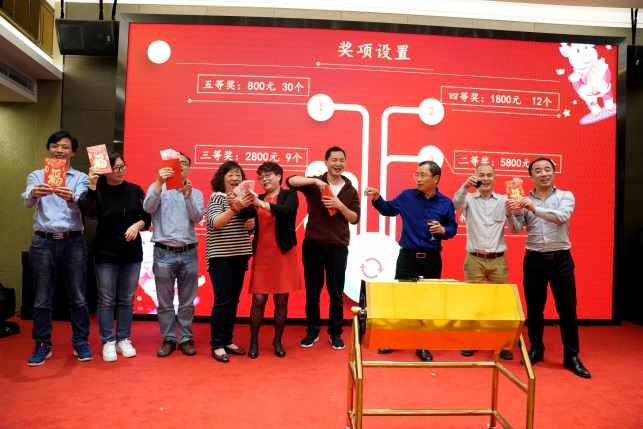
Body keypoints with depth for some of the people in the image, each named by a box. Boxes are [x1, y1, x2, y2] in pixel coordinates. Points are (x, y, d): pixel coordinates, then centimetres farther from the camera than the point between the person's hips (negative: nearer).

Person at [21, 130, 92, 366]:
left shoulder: (81, 178, 5)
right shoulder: (36, 176, 8)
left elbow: (81, 205, -14)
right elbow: (26, 202, -12)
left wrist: (70, 198, -38)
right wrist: (33, 194, -36)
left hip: (73, 242, 0)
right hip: (43, 242, 1)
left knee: (78, 297, 6)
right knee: (42, 299, 7)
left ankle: (81, 342, 19)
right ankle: (42, 345, 21)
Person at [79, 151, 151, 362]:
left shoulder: (135, 190, 2)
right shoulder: (98, 190, -5)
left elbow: (147, 216, 6)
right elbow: (88, 212, -23)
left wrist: (138, 225, -14)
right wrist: (92, 185, -32)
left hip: (132, 254, 2)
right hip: (106, 254, -2)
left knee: (127, 300, 10)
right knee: (106, 301, 4)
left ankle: (123, 340, 22)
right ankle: (108, 342, 16)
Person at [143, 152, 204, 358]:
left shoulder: (196, 193, 9)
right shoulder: (158, 188, 4)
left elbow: (198, 218, -7)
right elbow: (148, 207, -15)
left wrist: (188, 196, -23)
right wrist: (159, 182, -29)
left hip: (189, 254, 2)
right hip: (164, 253, -1)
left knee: (187, 302, 9)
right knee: (165, 302, 7)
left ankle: (186, 339, 21)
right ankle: (168, 339, 20)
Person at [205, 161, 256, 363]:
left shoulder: (243, 197, 11)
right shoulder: (216, 197, -7)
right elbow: (215, 223, -21)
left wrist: (252, 225, -1)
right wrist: (234, 208, -36)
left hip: (240, 256, 6)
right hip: (220, 256, -6)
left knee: (233, 300, 9)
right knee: (222, 300, -6)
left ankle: (227, 340, 20)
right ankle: (217, 345, 3)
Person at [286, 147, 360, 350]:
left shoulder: (350, 190, 7)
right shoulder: (315, 184, 1)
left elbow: (355, 218, 1)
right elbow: (290, 181, -14)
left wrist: (340, 206, -16)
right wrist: (315, 181, -25)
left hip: (338, 246, 1)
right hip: (313, 244, -1)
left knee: (336, 292, 8)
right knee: (312, 290, 8)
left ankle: (336, 333, 22)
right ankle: (312, 331, 22)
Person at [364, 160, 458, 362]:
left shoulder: (446, 203, -1)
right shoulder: (406, 196, -1)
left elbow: (453, 228, 7)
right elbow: (388, 210, 10)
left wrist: (442, 230, -14)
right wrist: (376, 197, -6)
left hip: (432, 260, 1)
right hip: (407, 256, 0)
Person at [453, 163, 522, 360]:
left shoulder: (503, 200, 5)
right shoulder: (469, 198, 2)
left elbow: (515, 230, 1)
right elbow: (456, 205, -21)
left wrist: (510, 214, -20)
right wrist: (465, 186, -39)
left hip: (498, 260, 1)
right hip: (474, 260, -1)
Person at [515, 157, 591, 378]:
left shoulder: (566, 196, 2)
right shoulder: (525, 201, 4)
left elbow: (562, 216, -19)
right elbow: (517, 229, -5)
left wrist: (535, 208, -30)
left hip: (561, 259, -1)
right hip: (534, 260, 1)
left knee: (567, 309, 4)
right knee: (534, 308, 10)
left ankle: (572, 356, 17)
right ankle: (536, 349, 27)